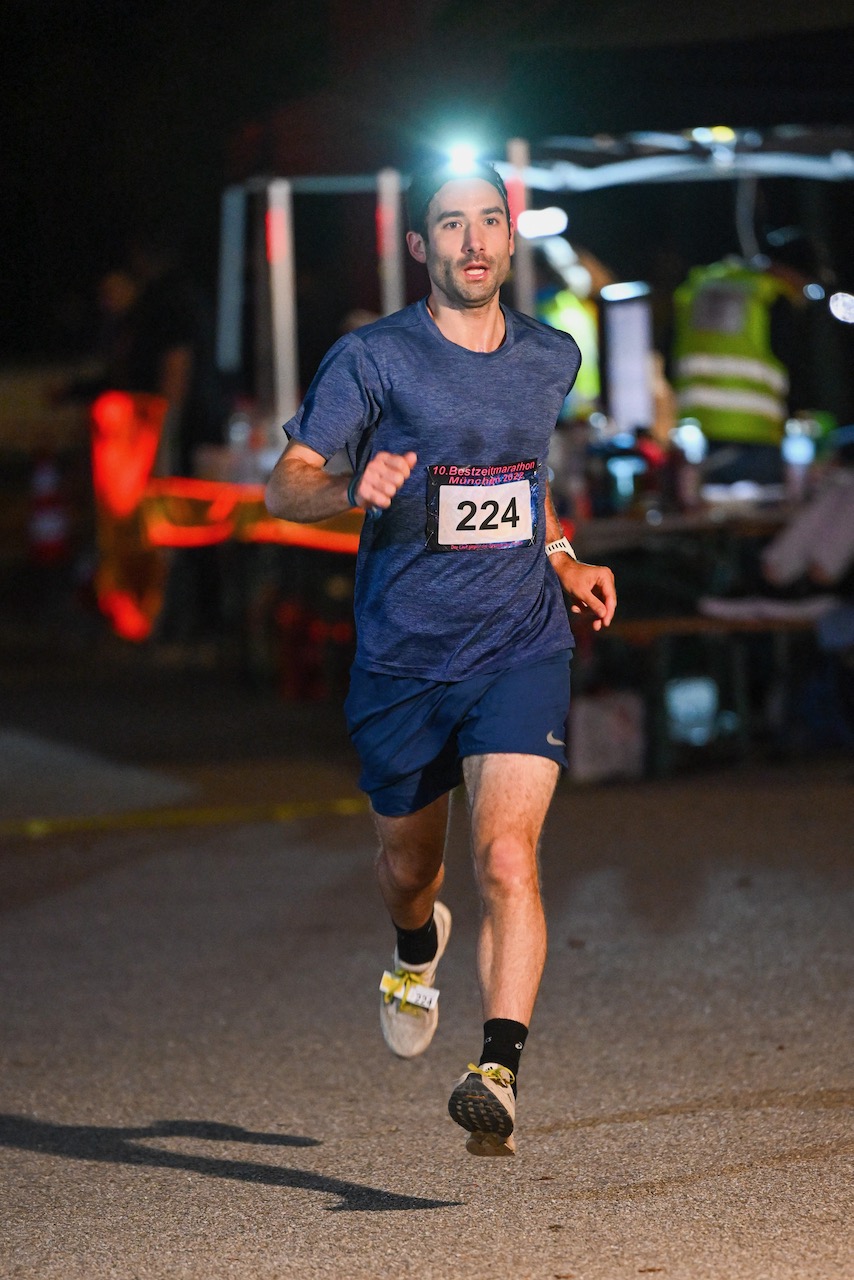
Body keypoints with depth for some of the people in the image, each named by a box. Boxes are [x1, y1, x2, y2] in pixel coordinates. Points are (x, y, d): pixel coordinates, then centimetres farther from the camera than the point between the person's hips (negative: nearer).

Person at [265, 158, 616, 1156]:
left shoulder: (551, 359, 7)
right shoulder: (372, 358, -6)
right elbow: (285, 484, -12)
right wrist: (351, 488, -32)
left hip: (520, 651, 1)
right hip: (400, 660, -1)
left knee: (507, 858, -19)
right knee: (408, 863, 18)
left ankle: (497, 1077, -26)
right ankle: (417, 952, 55)